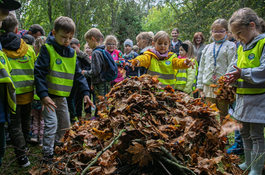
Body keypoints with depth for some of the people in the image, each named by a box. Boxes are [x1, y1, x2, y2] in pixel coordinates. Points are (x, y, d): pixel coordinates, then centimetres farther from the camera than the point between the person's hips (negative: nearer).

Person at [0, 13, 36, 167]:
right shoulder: (29, 49, 0)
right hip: (27, 94, 3)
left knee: (14, 124, 4)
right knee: (25, 121, 20)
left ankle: (22, 155, 2)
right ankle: (24, 145, 39)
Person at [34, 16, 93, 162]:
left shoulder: (71, 53, 5)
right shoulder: (47, 49, -13)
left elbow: (78, 74, 9)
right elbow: (39, 73, -18)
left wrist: (85, 92, 0)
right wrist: (43, 95, -26)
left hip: (62, 96, 7)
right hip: (48, 95, -6)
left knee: (65, 123, 16)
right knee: (51, 123, -10)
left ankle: (56, 143, 39)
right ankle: (48, 154, 3)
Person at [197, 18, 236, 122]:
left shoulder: (230, 46, 1)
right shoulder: (207, 48, 15)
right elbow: (201, 68, 16)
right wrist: (200, 88, 10)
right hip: (208, 87, 4)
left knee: (224, 117, 4)